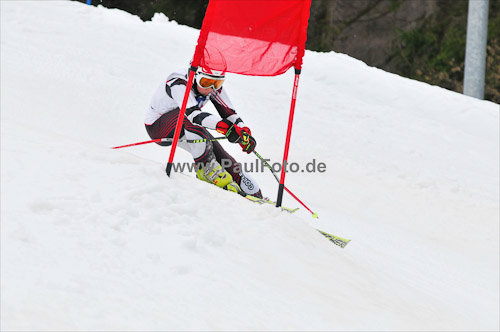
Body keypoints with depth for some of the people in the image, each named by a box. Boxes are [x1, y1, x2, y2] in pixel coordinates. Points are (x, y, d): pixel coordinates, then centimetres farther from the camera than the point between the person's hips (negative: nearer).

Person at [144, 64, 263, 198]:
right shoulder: (178, 84, -35)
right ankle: (207, 168, -31)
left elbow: (229, 112, -14)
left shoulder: (213, 86, -14)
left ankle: (253, 192, -8)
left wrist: (244, 132, -33)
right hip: (157, 126, -6)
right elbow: (192, 114, -50)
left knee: (217, 152, -14)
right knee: (187, 117, -37)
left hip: (185, 128, 6)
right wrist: (224, 126, -62)